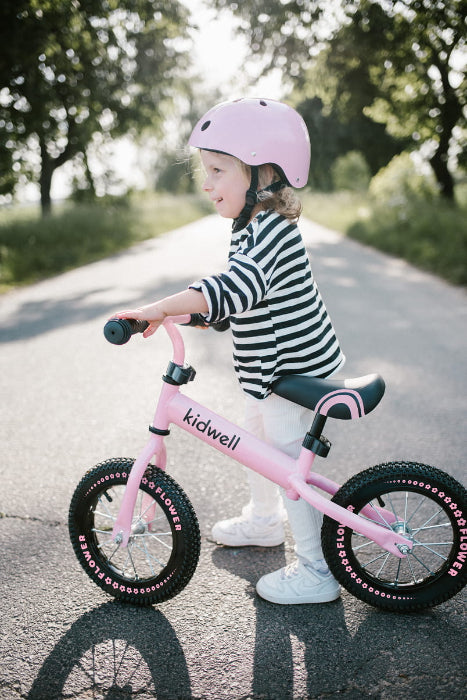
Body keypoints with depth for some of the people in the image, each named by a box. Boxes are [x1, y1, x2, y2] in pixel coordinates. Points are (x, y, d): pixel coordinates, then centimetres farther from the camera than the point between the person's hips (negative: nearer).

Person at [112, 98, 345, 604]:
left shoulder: (269, 231, -25)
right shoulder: (258, 228, 8)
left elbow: (234, 287, -42)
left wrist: (158, 309, -43)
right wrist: (203, 312, 8)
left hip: (297, 372, -10)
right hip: (275, 371, 10)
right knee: (255, 440, 25)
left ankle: (315, 571, 14)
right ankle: (263, 520, 48)